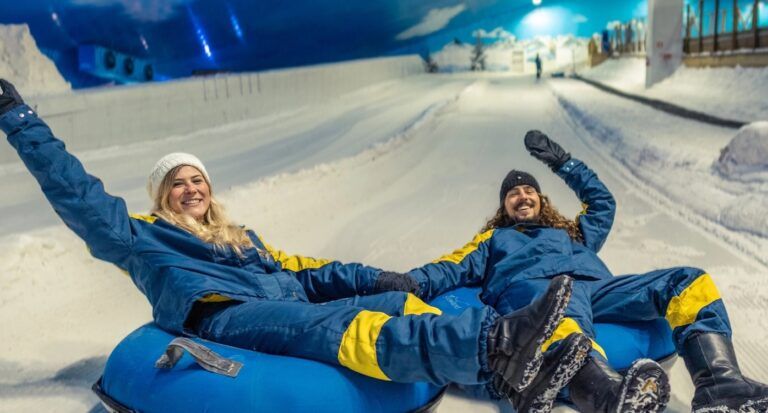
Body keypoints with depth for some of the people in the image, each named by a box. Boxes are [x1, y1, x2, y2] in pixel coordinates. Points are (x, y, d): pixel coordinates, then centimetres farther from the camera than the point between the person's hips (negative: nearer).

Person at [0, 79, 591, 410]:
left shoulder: (244, 239, 35)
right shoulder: (140, 236, 21)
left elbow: (301, 271, 26)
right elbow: (74, 190, 14)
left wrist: (372, 278, 11)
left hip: (293, 305, 7)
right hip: (225, 315, -7)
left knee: (404, 303, -17)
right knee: (343, 330, -35)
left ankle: (519, 363, -35)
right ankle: (494, 343, -56)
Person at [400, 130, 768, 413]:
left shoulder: (572, 233, 44)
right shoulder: (493, 240, 34)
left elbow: (602, 201, 50)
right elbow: (453, 268, 18)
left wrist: (563, 163, 46)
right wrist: (411, 282, -3)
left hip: (595, 286, 5)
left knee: (690, 283, -15)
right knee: (565, 330, -43)